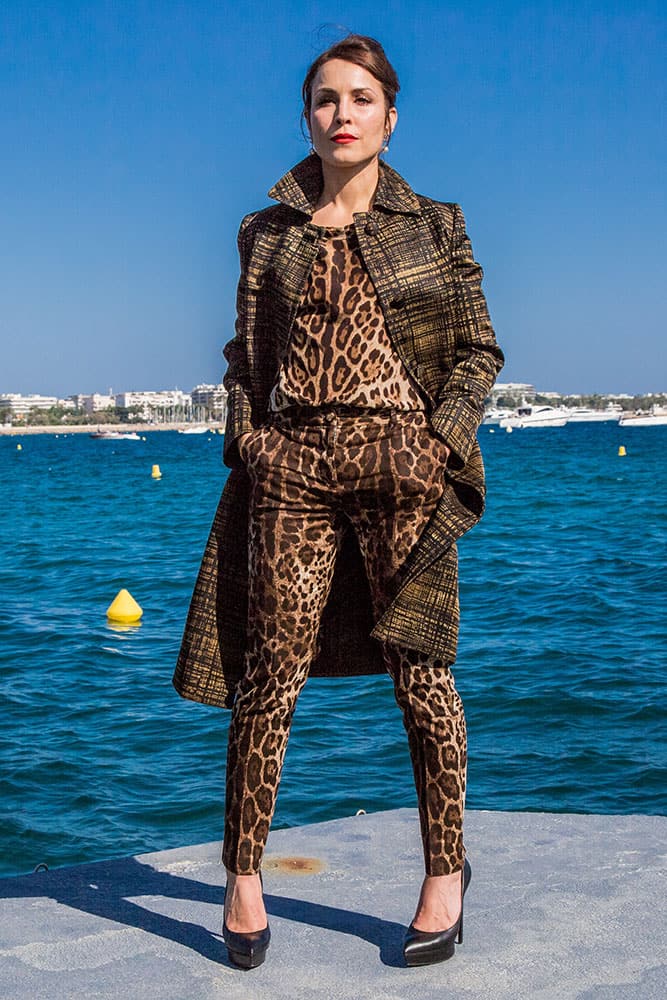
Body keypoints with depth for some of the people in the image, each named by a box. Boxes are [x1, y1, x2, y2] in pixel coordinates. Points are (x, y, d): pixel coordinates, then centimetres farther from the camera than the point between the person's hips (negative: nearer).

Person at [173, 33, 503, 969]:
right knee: (271, 667, -1)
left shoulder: (434, 226, 8)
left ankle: (445, 870, 18)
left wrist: (441, 442, -5)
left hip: (402, 462, -1)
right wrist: (248, 439, 0)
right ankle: (244, 876, 12)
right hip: (292, 464, 1)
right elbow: (247, 355, 15)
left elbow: (479, 349, 8)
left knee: (419, 667, 2)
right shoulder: (268, 233, 12)